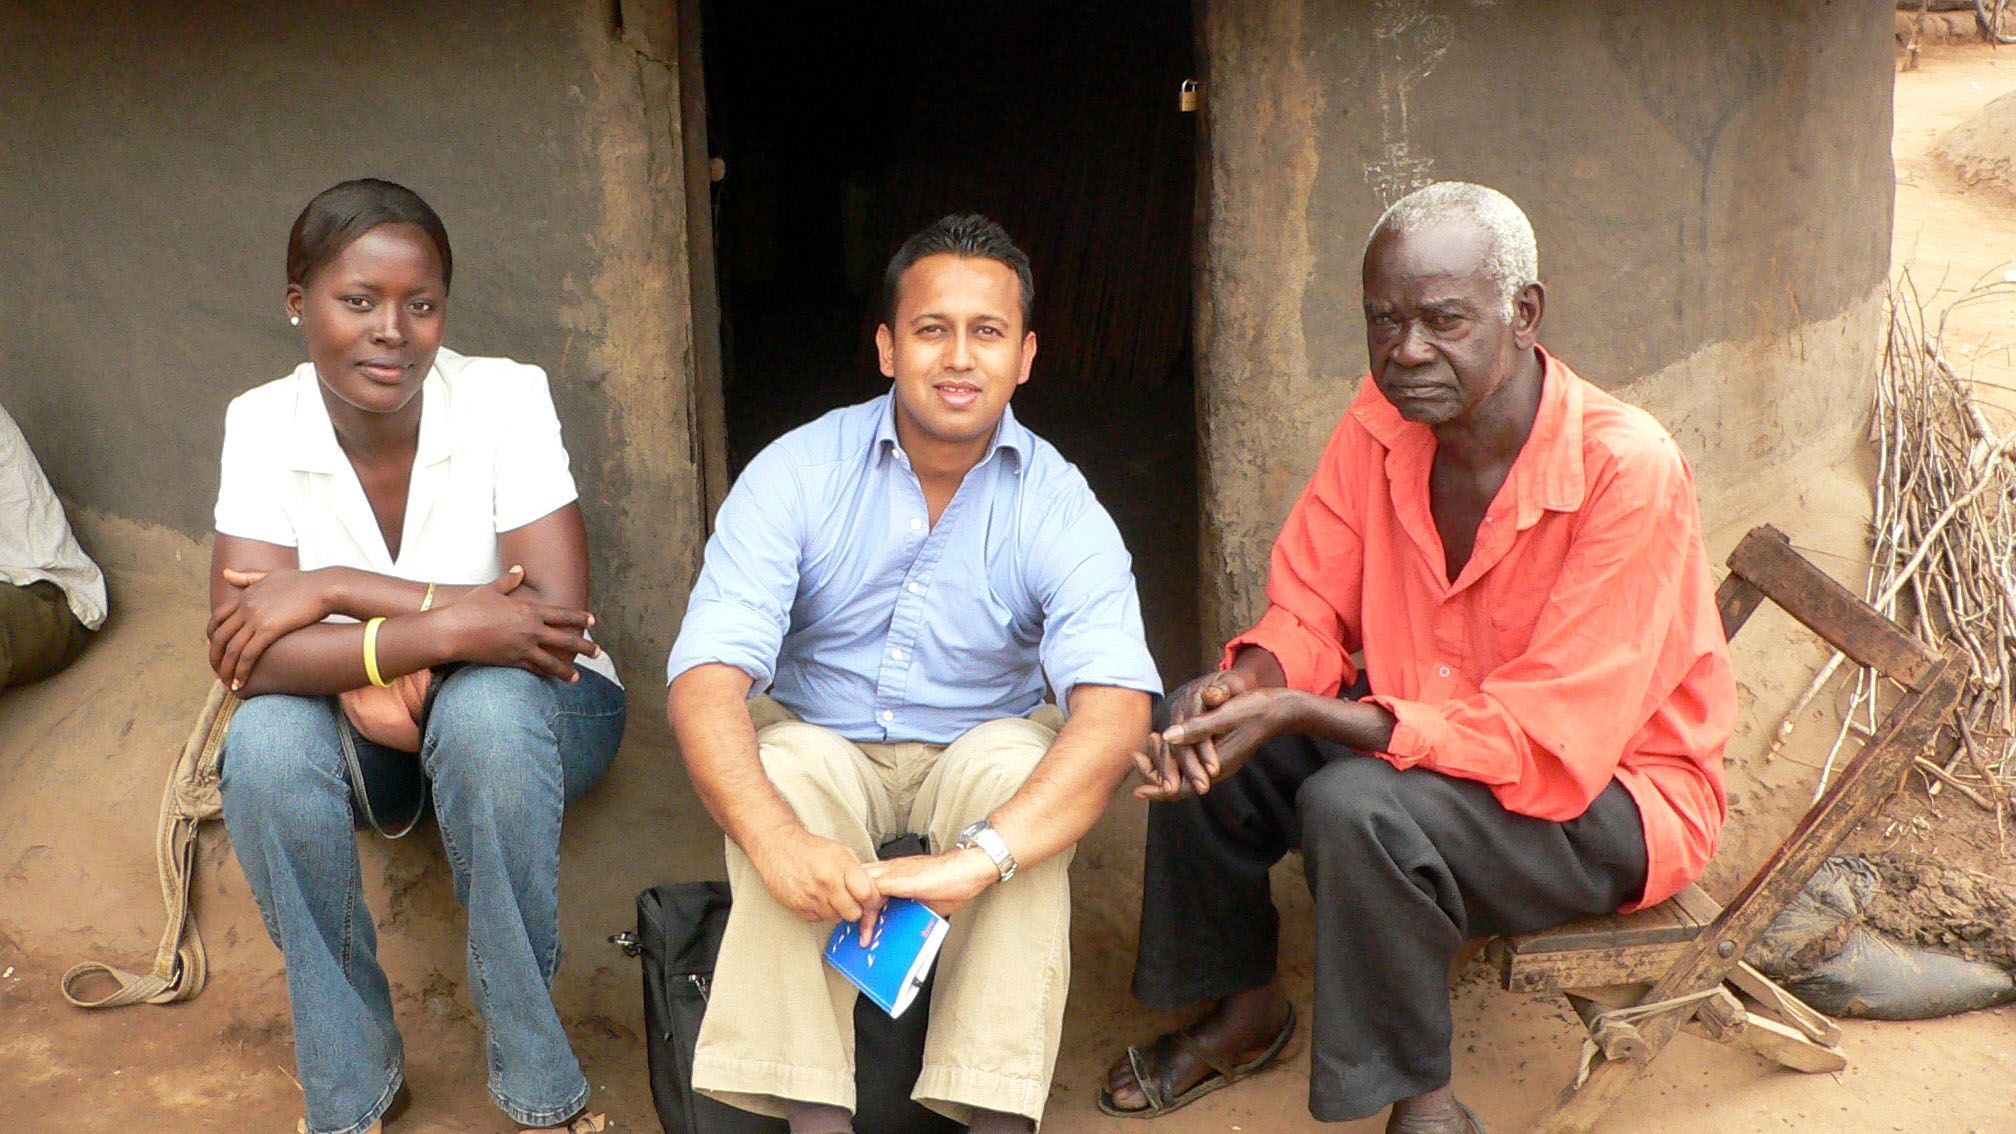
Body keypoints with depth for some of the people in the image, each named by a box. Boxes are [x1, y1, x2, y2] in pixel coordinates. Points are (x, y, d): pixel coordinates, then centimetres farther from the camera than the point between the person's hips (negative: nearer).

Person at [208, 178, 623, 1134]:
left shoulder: (505, 395, -18)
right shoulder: (262, 423, -12)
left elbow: (561, 617, -27)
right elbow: (249, 653, -23)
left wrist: (336, 589, -27)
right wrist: (446, 629, -36)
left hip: (529, 709, -2)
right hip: (365, 728, 2)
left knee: (482, 708, -36)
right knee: (265, 742, -30)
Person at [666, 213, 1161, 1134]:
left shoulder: (1057, 506, -14)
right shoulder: (797, 473, -13)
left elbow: (1116, 704, -29)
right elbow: (706, 675, -23)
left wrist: (979, 855, -46)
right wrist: (775, 838, -43)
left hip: (984, 743, 0)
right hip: (821, 739, 0)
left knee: (1020, 761, -31)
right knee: (782, 771, -32)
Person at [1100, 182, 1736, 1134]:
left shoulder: (1628, 469, -28)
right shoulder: (1383, 421, -8)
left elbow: (1547, 748, -29)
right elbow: (1308, 613, 1)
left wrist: (1299, 714, -36)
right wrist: (1246, 683, -25)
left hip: (1611, 791, -7)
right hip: (1421, 738, 7)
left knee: (1357, 805, -32)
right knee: (1195, 728, -7)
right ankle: (1244, 1009, 15)